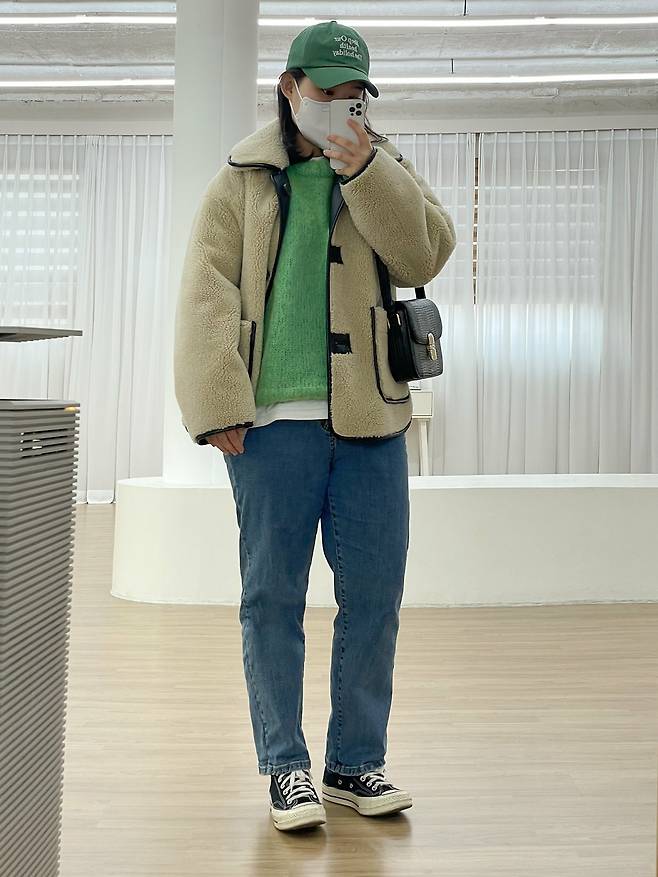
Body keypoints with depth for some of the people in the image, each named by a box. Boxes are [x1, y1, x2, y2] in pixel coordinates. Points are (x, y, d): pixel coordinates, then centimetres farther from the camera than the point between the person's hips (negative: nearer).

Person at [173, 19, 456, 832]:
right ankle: (285, 765, 17)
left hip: (371, 416, 2)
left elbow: (425, 254, -2)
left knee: (374, 593, 6)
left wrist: (364, 170, -10)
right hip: (273, 418, -2)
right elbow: (208, 294, -1)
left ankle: (356, 761, 21)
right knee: (273, 597, 2)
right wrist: (218, 404, -11)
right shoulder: (243, 180, 8)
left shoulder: (384, 169, 14)